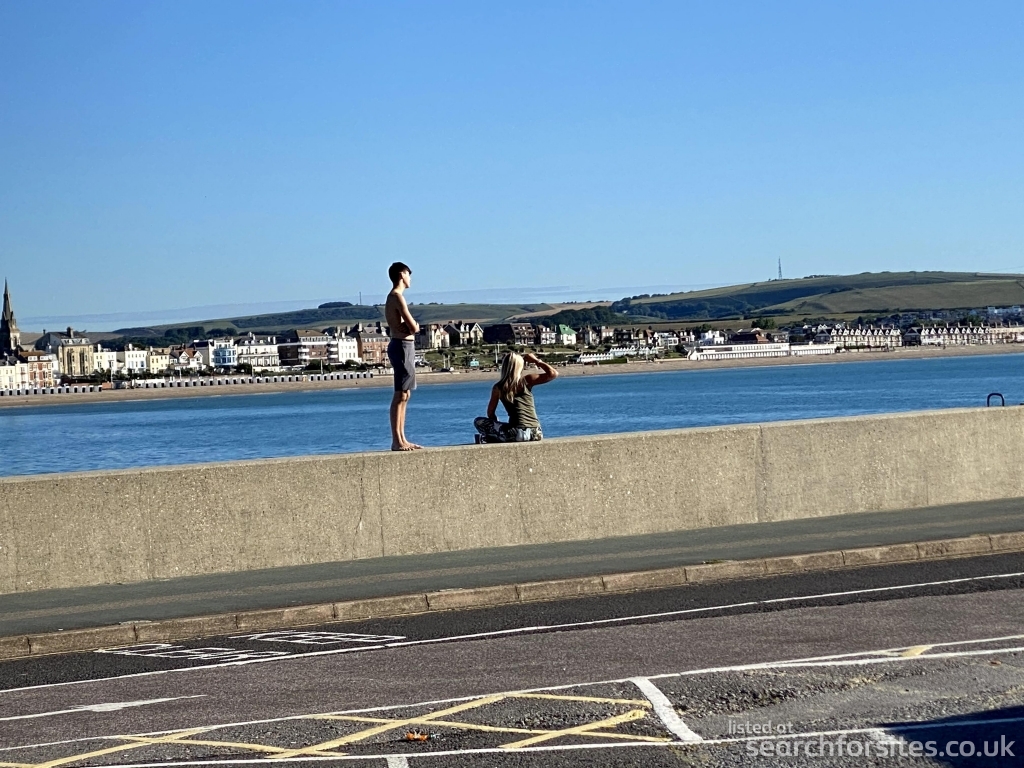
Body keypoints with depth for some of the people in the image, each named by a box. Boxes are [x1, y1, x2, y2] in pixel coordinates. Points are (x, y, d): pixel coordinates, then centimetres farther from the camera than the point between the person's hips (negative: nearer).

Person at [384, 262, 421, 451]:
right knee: (400, 395, -11)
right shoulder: (397, 297, -13)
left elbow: (410, 326, 12)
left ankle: (401, 439, 14)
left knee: (404, 396, 12)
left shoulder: (393, 297, 18)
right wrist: (413, 326, 2)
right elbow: (413, 327, -18)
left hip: (404, 346, 11)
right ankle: (396, 441, -12)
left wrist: (412, 326, -9)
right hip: (402, 346, -11)